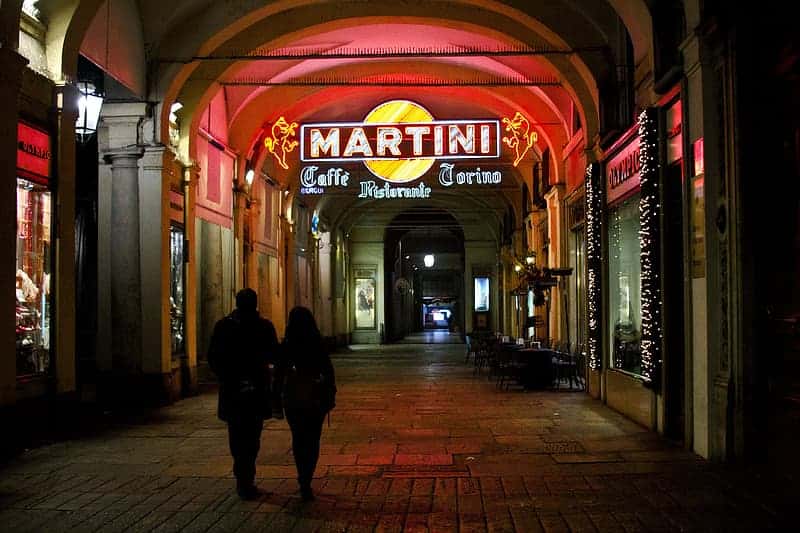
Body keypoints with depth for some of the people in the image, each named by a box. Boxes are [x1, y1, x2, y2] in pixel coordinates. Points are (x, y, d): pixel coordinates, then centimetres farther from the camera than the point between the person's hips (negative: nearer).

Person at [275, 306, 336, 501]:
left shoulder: (286, 346, -6)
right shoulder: (318, 345, -6)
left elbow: (279, 373, -2)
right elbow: (328, 371, -3)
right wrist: (330, 396, 7)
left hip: (292, 399, 1)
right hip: (315, 399, 0)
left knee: (298, 439, 15)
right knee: (312, 441, 5)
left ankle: (304, 480, 22)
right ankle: (306, 481, -6)